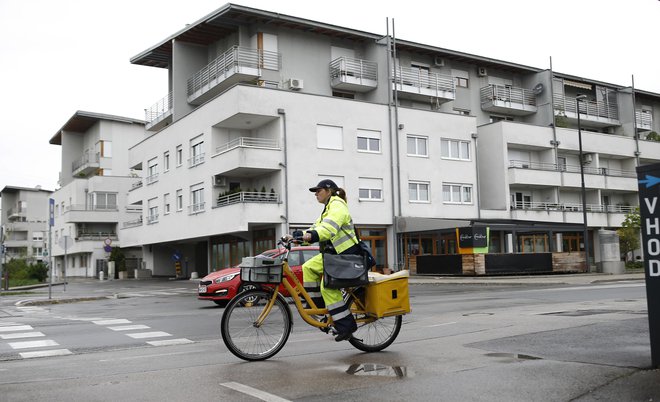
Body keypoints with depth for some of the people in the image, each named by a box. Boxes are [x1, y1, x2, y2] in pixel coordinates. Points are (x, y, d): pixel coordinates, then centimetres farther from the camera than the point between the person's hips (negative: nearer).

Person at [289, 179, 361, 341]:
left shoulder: (337, 205, -12)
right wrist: (299, 236, 0)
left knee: (328, 285, -18)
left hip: (346, 254, -10)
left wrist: (310, 236, -43)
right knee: (308, 267, 3)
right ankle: (318, 304, 8)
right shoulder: (328, 209, 22)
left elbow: (329, 228, -30)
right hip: (333, 252, 10)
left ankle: (346, 325, -14)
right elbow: (317, 227, 15)